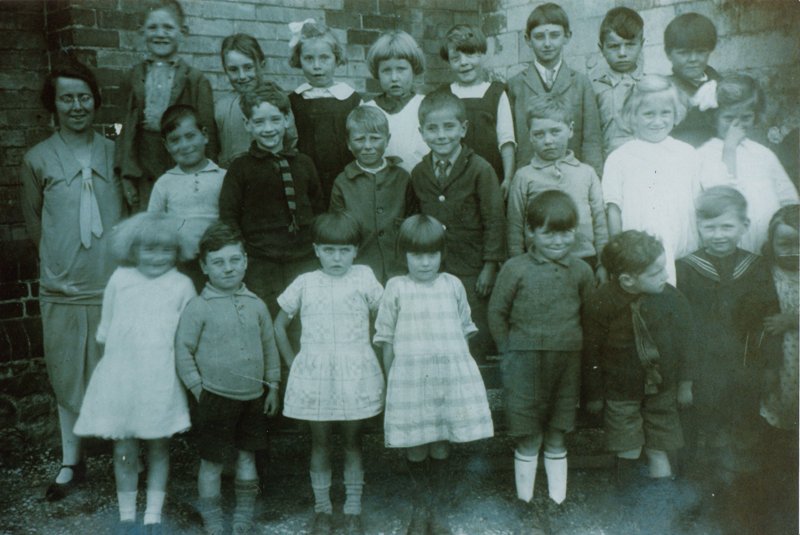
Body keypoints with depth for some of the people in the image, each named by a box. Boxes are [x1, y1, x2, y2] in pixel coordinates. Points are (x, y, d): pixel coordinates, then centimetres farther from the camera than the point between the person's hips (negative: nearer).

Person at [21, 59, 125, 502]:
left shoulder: (114, 153, 3)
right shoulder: (37, 159, 0)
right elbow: (33, 222, 9)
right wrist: (54, 269, 3)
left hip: (114, 286, 0)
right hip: (63, 291, 0)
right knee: (67, 378, 10)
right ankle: (71, 462, 24)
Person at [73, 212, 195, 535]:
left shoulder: (181, 285, -1)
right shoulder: (120, 279, 3)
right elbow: (105, 330, 10)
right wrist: (124, 349, 1)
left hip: (160, 381, -1)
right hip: (120, 378, 1)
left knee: (158, 448, 10)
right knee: (124, 451, 7)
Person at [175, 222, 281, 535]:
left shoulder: (255, 305, 3)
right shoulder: (198, 308, -10)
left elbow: (269, 346, 11)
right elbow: (183, 350, -7)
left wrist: (272, 386, 10)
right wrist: (198, 389, -7)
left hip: (253, 397, 4)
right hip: (215, 399, -4)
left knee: (247, 457, 14)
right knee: (212, 462, 5)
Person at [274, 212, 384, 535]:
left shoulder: (363, 278, -1)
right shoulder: (305, 283, 3)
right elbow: (280, 325, 12)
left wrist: (372, 354, -1)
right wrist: (292, 363, 7)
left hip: (355, 375, -1)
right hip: (315, 376, 1)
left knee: (352, 441, 9)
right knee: (320, 443, 10)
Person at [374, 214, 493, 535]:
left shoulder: (453, 285, 5)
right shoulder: (397, 288, 1)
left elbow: (464, 332, 14)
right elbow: (388, 341, 5)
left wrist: (462, 374, 13)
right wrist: (390, 382, 6)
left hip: (451, 376, 1)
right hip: (410, 379, -1)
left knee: (441, 450, 6)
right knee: (415, 451, 6)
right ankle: (421, 508, 26)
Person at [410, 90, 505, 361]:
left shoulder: (480, 169, -8)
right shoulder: (418, 174, 6)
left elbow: (494, 221, -7)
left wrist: (490, 266, -8)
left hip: (472, 271, -4)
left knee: (476, 341, 2)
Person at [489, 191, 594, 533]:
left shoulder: (581, 271, 1)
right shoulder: (515, 269, -7)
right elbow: (497, 312, 0)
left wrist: (573, 347, 5)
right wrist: (511, 351, 1)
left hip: (567, 363, 2)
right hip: (525, 364, -2)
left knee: (556, 439, 13)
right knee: (528, 440, 6)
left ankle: (557, 504, 25)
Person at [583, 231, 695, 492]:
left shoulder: (671, 298, -17)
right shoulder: (600, 304, -23)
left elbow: (685, 340, -2)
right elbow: (591, 353, -10)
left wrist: (685, 383, 3)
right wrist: (595, 395, -2)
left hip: (662, 390, 2)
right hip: (621, 391, -1)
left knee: (659, 451, 12)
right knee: (627, 453, 7)